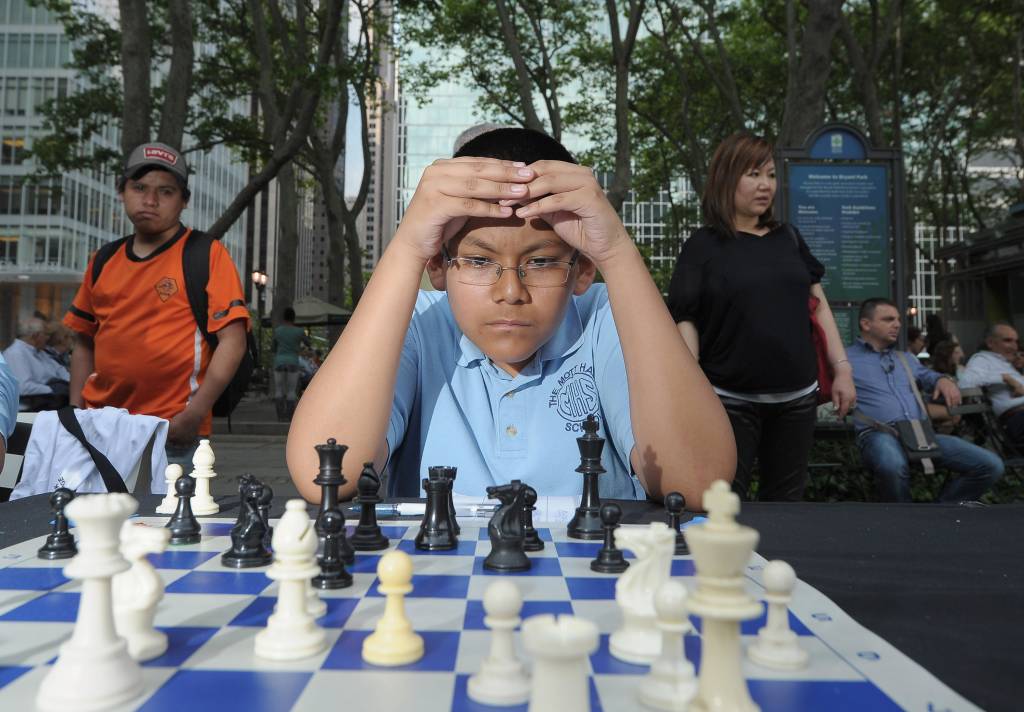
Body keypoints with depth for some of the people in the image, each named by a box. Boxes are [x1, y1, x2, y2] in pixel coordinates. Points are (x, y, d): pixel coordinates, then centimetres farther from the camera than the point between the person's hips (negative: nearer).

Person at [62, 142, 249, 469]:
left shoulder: (207, 255, -4)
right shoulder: (104, 261, 11)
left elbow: (232, 340, -11)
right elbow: (84, 343, 19)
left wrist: (195, 414, -17)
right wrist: (76, 412, 8)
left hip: (172, 433, -5)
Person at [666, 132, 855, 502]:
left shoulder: (789, 238, 11)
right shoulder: (703, 245, -3)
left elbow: (818, 305, 13)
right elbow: (686, 320, -7)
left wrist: (842, 368, 6)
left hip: (797, 398, 5)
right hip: (731, 401, -4)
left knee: (786, 499, 13)